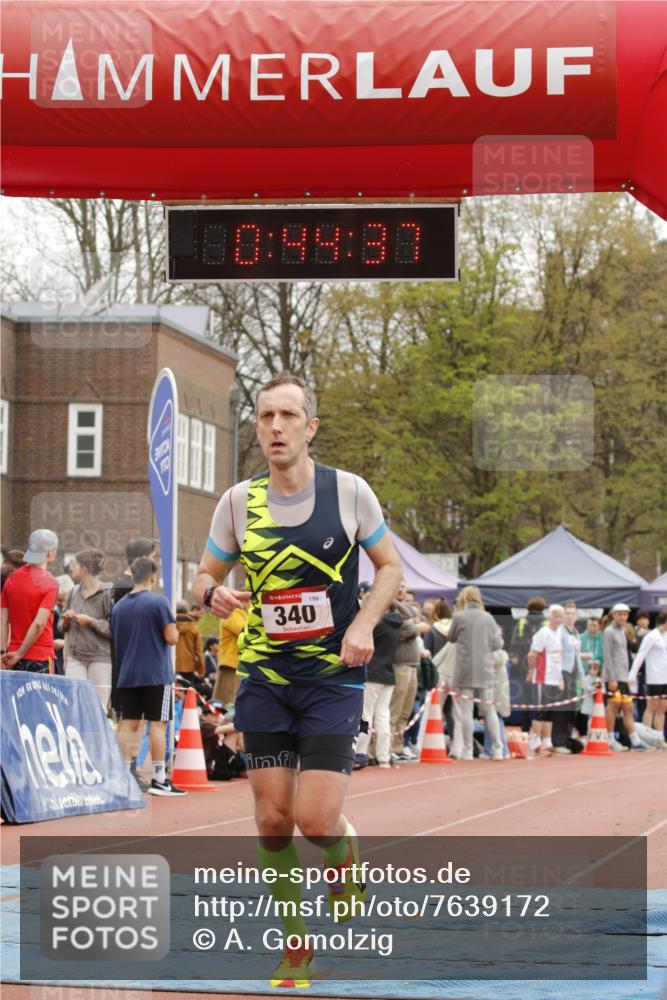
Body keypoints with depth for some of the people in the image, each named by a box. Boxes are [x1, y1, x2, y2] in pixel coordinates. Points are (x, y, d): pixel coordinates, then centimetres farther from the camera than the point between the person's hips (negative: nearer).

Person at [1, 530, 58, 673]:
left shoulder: (12, 579, 9)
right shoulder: (49, 583, -9)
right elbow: (39, 623, -17)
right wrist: (19, 654, -11)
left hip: (15, 657, 6)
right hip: (41, 658, -6)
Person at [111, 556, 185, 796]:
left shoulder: (119, 606, 8)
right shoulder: (158, 602, -10)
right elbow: (172, 638, -11)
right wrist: (173, 629, 9)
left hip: (127, 675, 5)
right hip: (156, 674, -5)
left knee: (128, 724, 6)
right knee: (157, 723, -2)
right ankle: (159, 779, -2)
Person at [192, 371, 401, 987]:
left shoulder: (349, 492, -4)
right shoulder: (239, 502, 1)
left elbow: (390, 567, 7)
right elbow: (206, 574, 12)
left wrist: (364, 623, -11)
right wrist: (213, 594, -13)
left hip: (334, 678, -2)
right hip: (264, 679, 2)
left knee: (316, 820, -13)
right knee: (273, 820, 0)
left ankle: (344, 856, 25)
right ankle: (297, 948, 17)